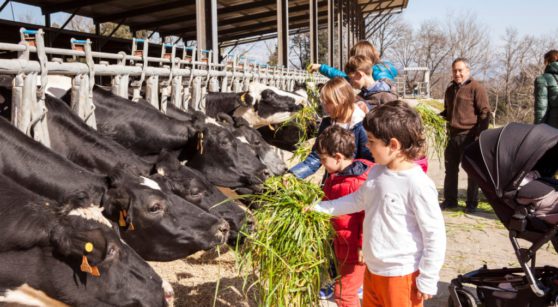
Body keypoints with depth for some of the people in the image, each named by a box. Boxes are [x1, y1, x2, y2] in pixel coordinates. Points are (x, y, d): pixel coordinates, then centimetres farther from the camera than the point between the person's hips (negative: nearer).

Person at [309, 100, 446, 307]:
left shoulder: (418, 185, -23)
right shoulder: (377, 172, 1)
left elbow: (435, 236, -19)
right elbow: (358, 200, 19)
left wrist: (427, 281, -14)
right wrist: (319, 208, 17)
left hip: (401, 276, -8)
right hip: (373, 269, 8)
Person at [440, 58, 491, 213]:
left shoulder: (476, 88, -6)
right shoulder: (450, 89, 16)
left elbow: (485, 113, -9)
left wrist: (480, 135, -15)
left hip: (469, 137, -7)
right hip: (453, 136, 7)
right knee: (450, 169, 12)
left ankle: (472, 203, 12)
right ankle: (450, 200, 23)